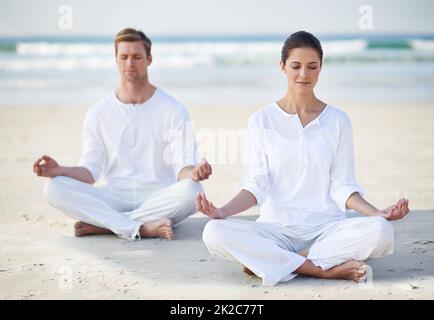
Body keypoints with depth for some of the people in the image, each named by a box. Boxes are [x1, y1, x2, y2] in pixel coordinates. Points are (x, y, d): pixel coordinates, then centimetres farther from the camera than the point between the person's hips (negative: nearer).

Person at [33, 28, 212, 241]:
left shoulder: (173, 110, 3)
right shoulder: (98, 114, 10)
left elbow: (182, 166, -4)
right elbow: (91, 170, 5)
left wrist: (193, 172, -29)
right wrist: (59, 170, -14)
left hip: (158, 200, -1)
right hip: (112, 199, 1)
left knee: (191, 190, -35)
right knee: (54, 187, -23)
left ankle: (99, 225, -24)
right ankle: (142, 228, -31)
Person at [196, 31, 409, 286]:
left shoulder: (338, 121, 7)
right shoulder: (262, 121, 6)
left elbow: (342, 187, 4)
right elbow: (256, 185, 1)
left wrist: (377, 214, -13)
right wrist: (223, 211, -17)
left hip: (326, 226, 1)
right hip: (276, 227, 0)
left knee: (380, 232, -30)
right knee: (214, 233, -29)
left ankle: (269, 261, -20)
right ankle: (326, 269, -25)